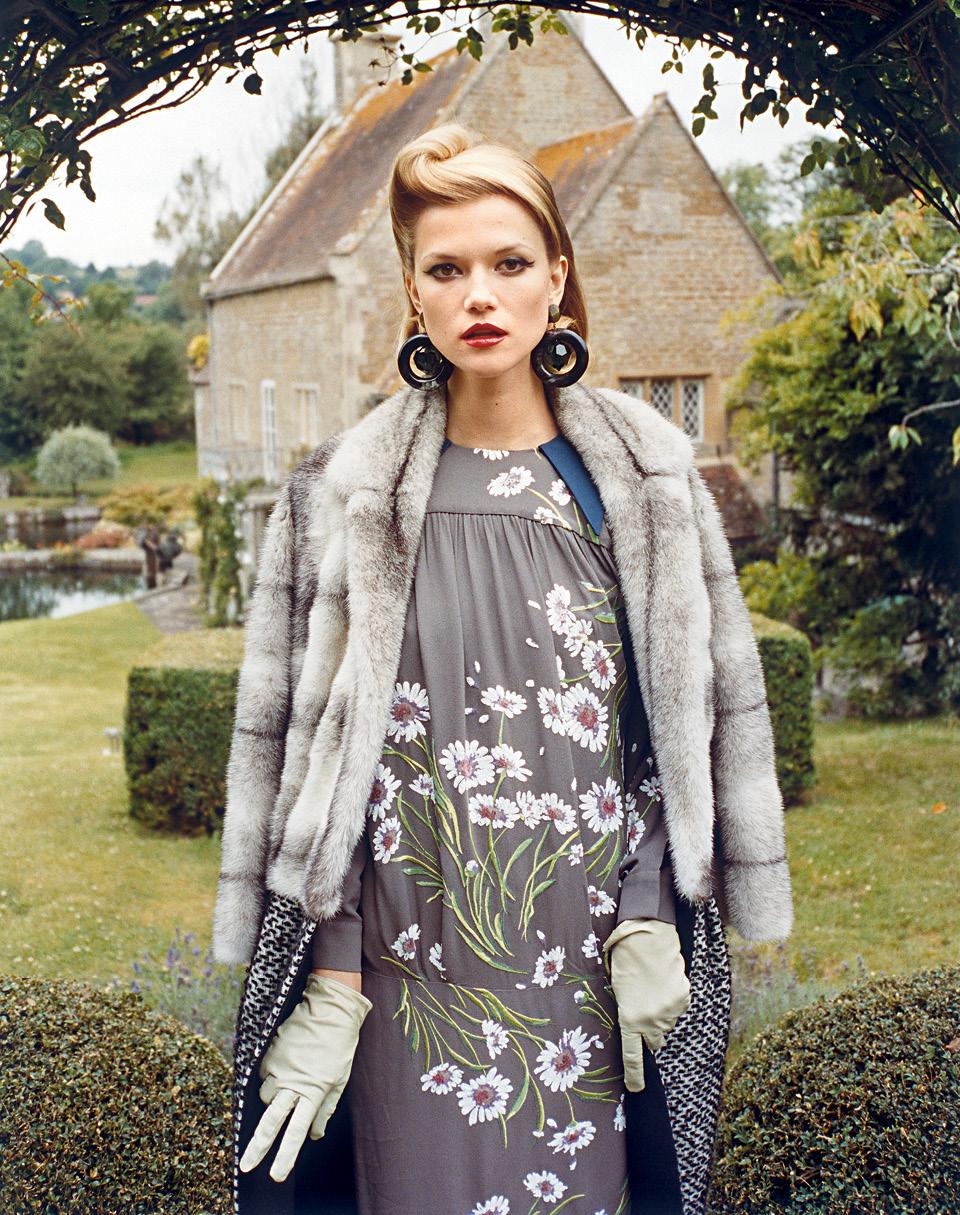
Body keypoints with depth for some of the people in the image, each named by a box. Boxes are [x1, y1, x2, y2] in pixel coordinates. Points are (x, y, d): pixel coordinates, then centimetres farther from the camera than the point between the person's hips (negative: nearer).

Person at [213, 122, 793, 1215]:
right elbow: (306, 744, -2)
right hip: (418, 953, -1)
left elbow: (691, 712, 4)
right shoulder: (347, 492, -1)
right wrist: (332, 987, -7)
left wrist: (653, 925, -5)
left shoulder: (642, 475, 3)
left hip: (597, 958, 1)